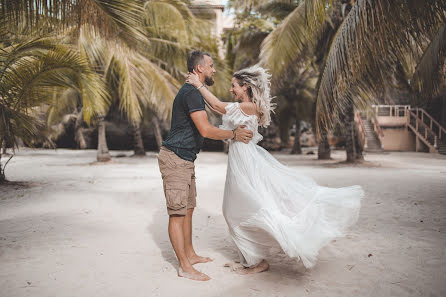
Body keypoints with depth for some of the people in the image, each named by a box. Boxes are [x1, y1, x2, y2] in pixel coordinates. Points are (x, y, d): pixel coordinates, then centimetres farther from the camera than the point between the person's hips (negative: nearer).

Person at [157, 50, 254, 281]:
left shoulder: (195, 92, 17)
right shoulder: (191, 93, -17)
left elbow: (203, 130, 21)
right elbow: (206, 130, -24)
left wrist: (233, 130, 16)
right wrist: (234, 135, -11)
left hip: (185, 160, 11)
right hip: (174, 158, -11)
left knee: (188, 209, 16)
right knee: (177, 213, -5)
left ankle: (189, 254, 28)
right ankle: (184, 267, 1)